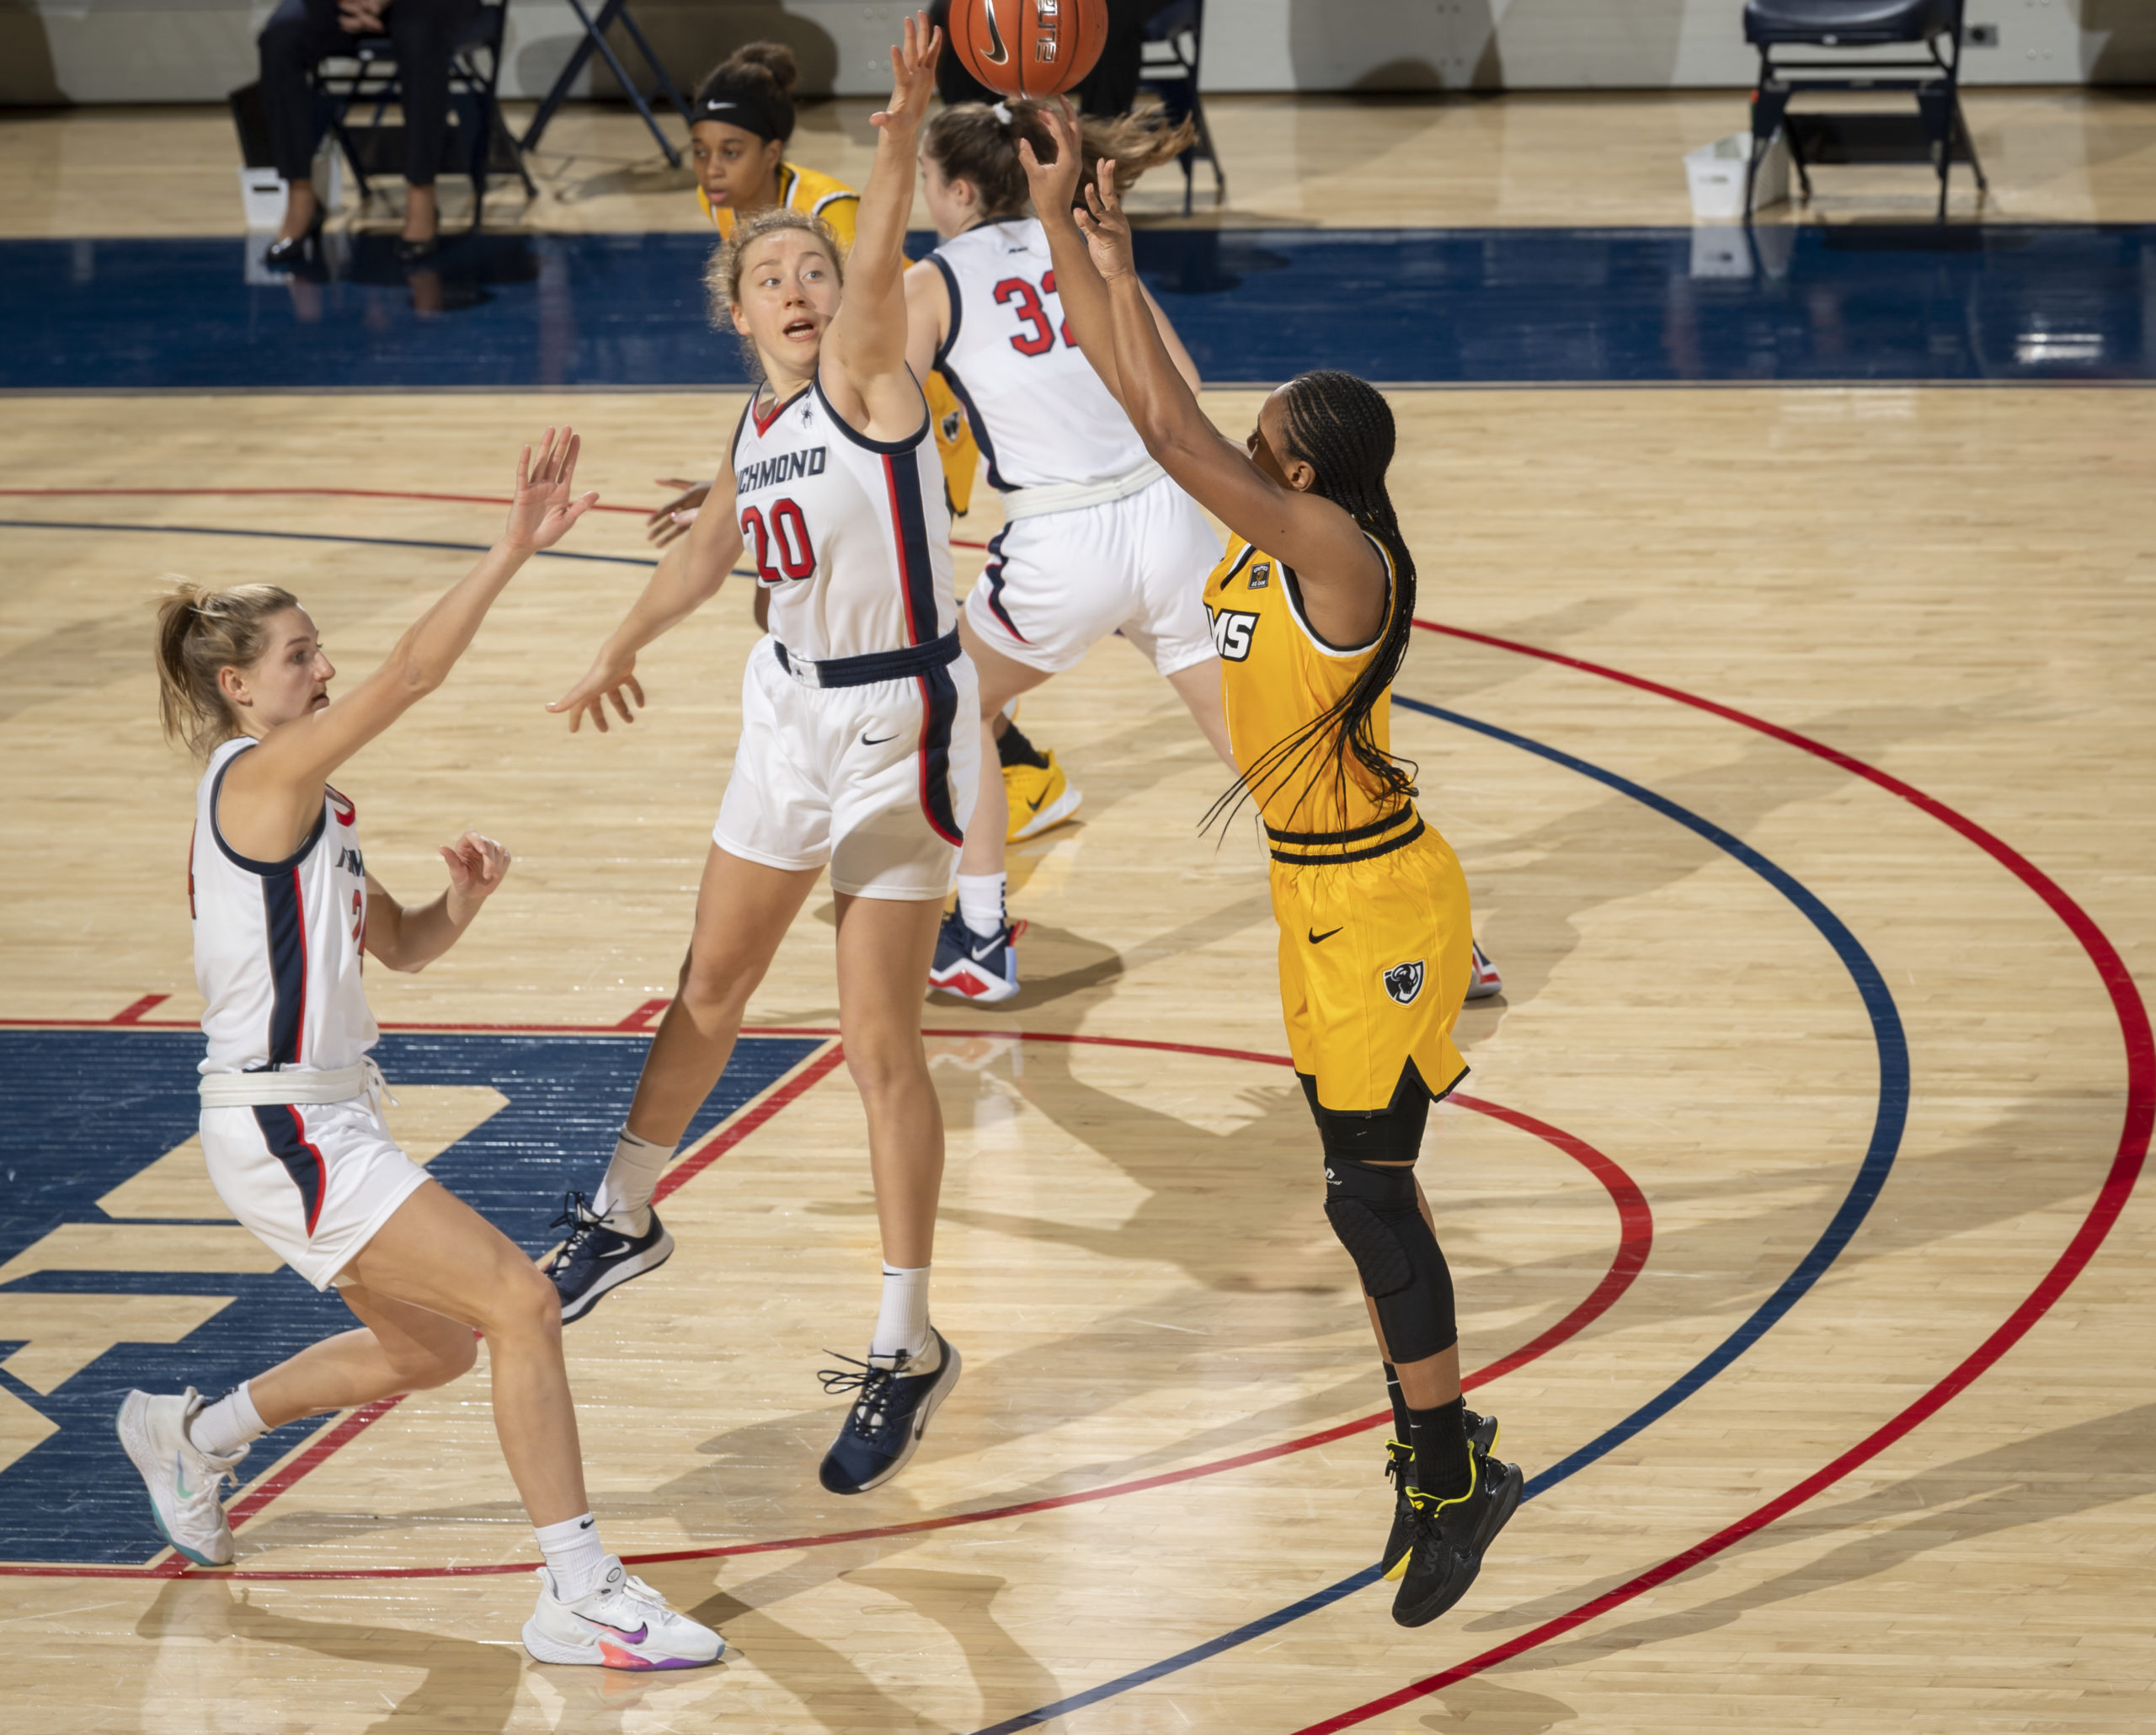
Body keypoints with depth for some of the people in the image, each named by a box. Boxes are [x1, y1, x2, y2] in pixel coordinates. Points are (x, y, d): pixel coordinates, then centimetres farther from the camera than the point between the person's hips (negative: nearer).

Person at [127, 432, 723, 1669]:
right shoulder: (259, 775, -15)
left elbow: (404, 945, 19)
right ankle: (579, 1597, -14)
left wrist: (463, 898, -3)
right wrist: (515, 550, -33)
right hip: (283, 1129, -10)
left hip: (326, 1117, 10)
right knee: (522, 1303, -16)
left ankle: (192, 1436, 40)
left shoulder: (308, 808, 13)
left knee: (427, 1348, 23)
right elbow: (412, 676, -28)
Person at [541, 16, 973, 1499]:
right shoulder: (758, 423, 4)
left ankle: (910, 1350, 5)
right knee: (712, 987, 21)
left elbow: (877, 268, -37)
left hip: (899, 722, -7)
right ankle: (624, 1217, 42)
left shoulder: (868, 377, -16)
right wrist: (627, 649, 26)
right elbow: (714, 547, 23)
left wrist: (904, 133, -54)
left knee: (881, 1042, -4)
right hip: (791, 712, 7)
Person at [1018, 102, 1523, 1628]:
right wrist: (1066, 223, 0)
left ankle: (1451, 1473, 3)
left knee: (1369, 1188, -6)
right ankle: (1438, 1444, 24)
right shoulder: (1271, 528, 2)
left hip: (1381, 909, -9)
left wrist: (1111, 257, -21)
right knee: (1366, 1182, 14)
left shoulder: (1337, 550, -22)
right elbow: (1151, 395, 6)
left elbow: (1168, 430, -28)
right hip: (1321, 894, 9)